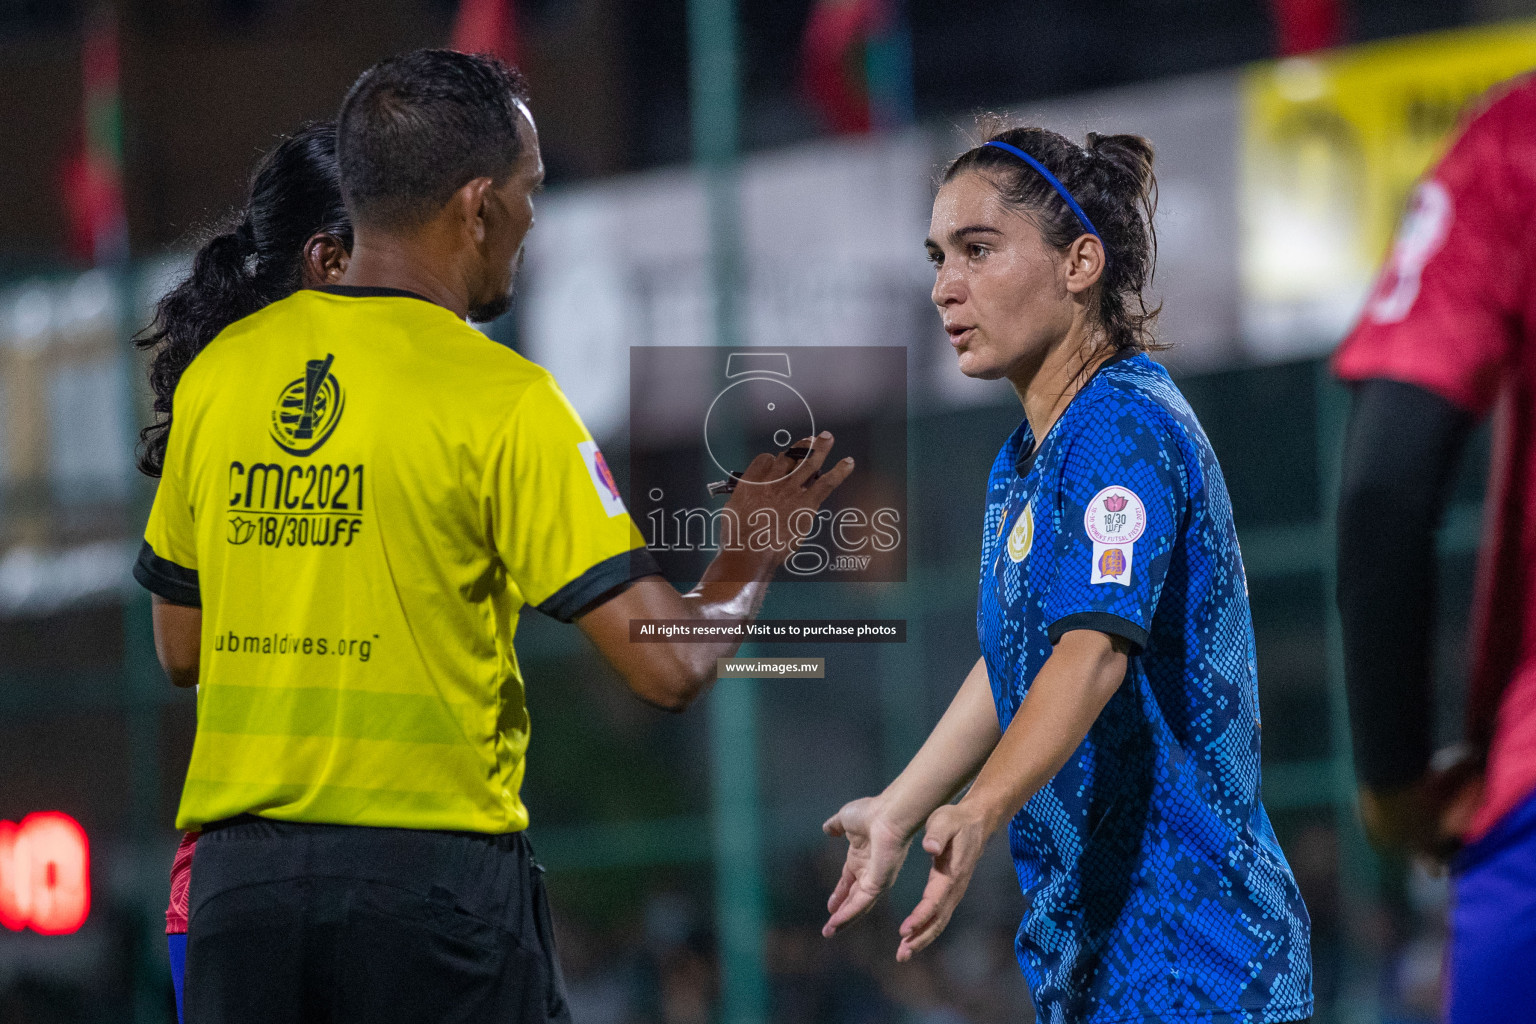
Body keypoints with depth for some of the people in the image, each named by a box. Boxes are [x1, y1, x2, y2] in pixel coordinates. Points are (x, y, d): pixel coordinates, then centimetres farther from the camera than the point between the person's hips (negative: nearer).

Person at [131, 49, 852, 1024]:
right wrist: (751, 565, 9)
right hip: (432, 864, -4)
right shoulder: (502, 401, -9)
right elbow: (670, 663, -11)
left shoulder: (220, 370, 5)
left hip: (239, 871, 4)